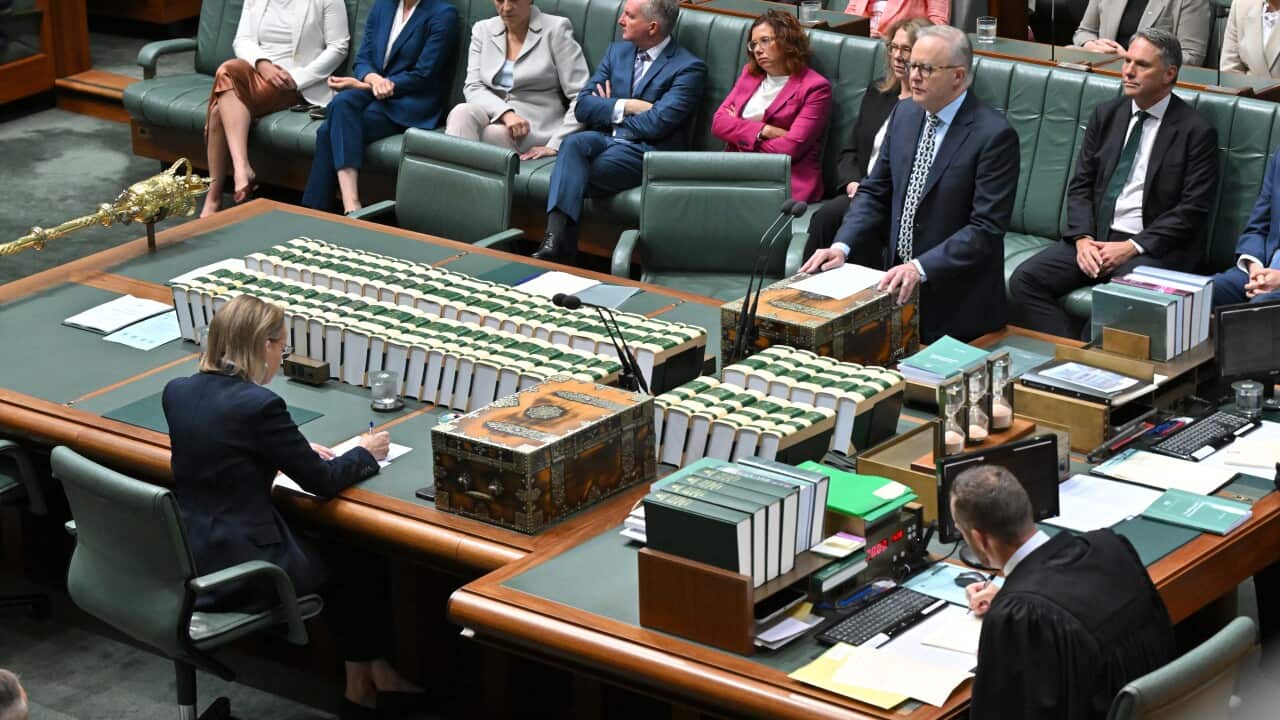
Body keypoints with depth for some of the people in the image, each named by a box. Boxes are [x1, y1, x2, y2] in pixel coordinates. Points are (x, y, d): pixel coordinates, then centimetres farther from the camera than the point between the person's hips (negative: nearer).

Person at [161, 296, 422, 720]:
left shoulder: (177, 393, 1)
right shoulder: (259, 405, -22)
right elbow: (322, 482, -10)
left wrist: (299, 450, 19)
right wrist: (365, 454, 9)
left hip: (186, 558, 8)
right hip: (239, 572, -8)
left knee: (329, 544, 27)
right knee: (360, 564, 18)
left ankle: (364, 681, 33)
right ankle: (371, 678, 37)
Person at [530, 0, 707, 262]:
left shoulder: (689, 68, -3)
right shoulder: (617, 52, 18)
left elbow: (656, 124, -13)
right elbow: (583, 106, 9)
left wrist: (609, 112, 2)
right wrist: (625, 107, -7)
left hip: (645, 151, -5)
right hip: (604, 140, 5)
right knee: (575, 142, -31)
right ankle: (555, 239, -44)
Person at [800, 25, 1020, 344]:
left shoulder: (994, 135, -16)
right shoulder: (905, 114, 6)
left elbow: (986, 228, -21)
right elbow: (875, 192, 9)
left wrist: (921, 268, -29)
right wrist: (841, 246, -7)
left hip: (958, 306, -6)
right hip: (899, 286, 6)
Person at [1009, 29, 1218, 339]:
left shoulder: (1196, 132, -3)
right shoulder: (1106, 115, 13)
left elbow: (1193, 210, -8)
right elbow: (1080, 185, 12)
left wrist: (1132, 247, -16)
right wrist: (1082, 238, -7)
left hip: (1154, 246, -5)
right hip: (1095, 236, 5)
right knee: (1024, 280, -17)